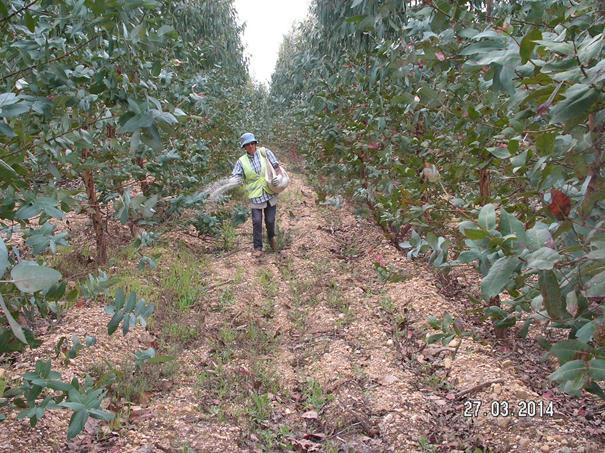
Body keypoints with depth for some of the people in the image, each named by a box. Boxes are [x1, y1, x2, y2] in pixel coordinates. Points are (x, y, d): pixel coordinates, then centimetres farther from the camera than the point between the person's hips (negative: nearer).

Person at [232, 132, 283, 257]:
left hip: (270, 194, 1)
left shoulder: (265, 152, 1)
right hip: (255, 196, -1)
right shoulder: (241, 161, 1)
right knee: (257, 222, -4)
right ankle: (258, 248, 10)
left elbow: (276, 166, 1)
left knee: (270, 220, 8)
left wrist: (278, 177, -19)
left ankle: (271, 237, 39)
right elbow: (236, 178, -5)